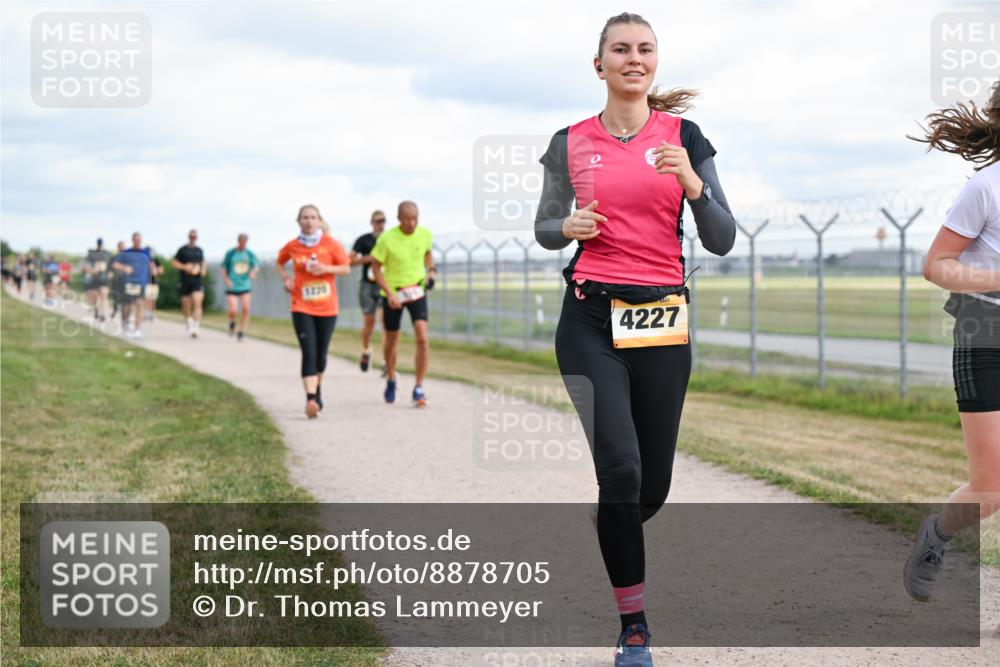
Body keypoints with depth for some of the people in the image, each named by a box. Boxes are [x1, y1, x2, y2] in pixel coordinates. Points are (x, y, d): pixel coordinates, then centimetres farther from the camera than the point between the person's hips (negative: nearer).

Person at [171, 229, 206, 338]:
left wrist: (203, 270, 6)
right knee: (186, 306, 7)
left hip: (197, 281, 1)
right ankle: (189, 324, 31)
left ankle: (195, 327, -21)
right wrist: (184, 267, -13)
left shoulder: (199, 250, 11)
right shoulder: (182, 250, 1)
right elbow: (173, 262, 2)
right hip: (185, 281, -1)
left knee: (197, 303, -16)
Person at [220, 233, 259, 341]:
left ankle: (241, 331, 3)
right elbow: (223, 267, 5)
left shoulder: (250, 254, 5)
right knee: (232, 311, -12)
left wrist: (253, 271, -22)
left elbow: (256, 266, 1)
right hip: (232, 287, -2)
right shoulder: (230, 253, 1)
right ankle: (232, 322, 23)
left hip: (246, 287, 2)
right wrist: (226, 279, -10)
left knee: (246, 309, -12)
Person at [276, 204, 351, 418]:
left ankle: (317, 388, 37)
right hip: (302, 307, -1)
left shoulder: (330, 244, -2)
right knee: (309, 352, -14)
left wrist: (325, 268, -18)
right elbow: (280, 263, 20)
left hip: (327, 307, 1)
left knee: (321, 353, 11)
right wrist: (286, 278, 1)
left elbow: (346, 268, -1)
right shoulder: (292, 246, 1)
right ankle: (311, 398, -21)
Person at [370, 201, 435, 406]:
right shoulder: (386, 239, -17)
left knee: (422, 339, -15)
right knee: (392, 340, 12)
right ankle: (390, 379, 39)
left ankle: (419, 388, -9)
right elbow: (376, 267, -10)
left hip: (417, 291, 2)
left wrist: (431, 270, -1)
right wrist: (389, 293, -18)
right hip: (393, 293, -1)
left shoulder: (425, 233, -5)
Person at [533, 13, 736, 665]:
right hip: (590, 316, -1)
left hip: (662, 320, 1)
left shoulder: (683, 138, 4)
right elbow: (543, 228, 17)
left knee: (652, 486, 5)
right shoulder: (571, 144, 5)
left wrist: (692, 184, -17)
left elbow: (723, 241, 1)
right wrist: (568, 227, -6)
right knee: (620, 466, -14)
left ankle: (604, 551, 40)